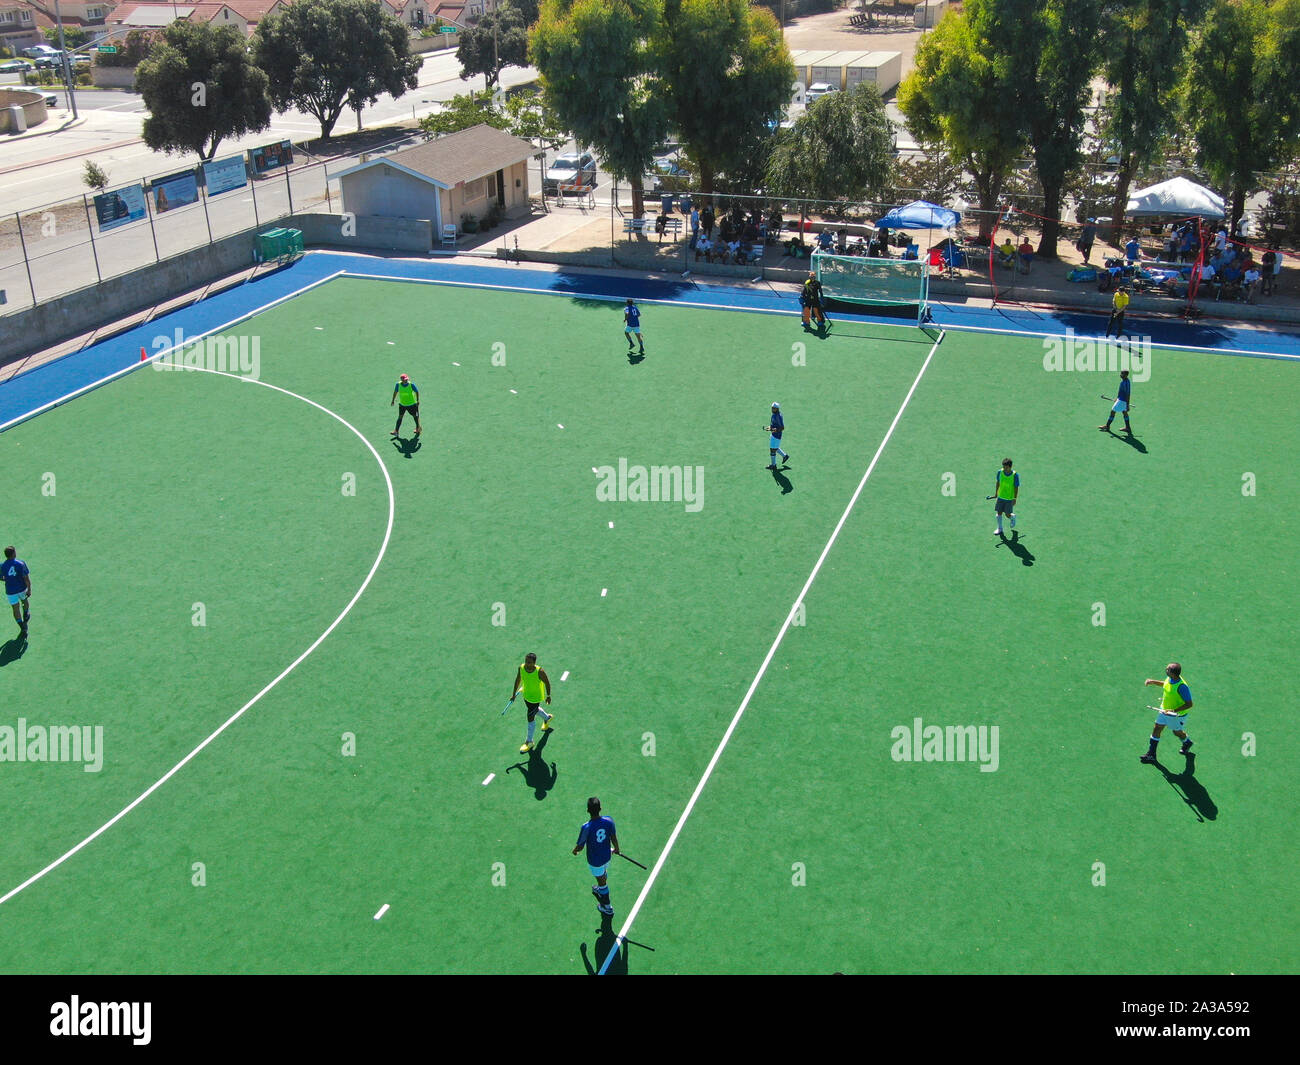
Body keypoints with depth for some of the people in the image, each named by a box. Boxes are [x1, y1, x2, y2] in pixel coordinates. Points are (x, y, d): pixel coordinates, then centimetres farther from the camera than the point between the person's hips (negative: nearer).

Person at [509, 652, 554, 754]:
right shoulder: (521, 668, -19)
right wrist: (514, 694, 4)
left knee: (530, 718, 3)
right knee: (535, 710, 31)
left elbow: (547, 682, -16)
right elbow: (518, 680, -2)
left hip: (536, 698, -6)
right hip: (526, 695, 6)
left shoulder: (539, 671, -32)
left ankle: (529, 742, 24)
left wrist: (548, 696, -5)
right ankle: (547, 718, 64)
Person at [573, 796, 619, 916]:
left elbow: (580, 846, -20)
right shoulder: (609, 821, -22)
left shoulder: (586, 828, -34)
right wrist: (617, 849, 15)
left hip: (594, 861, -4)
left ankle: (607, 907, 38)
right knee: (604, 874, 34)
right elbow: (614, 838, -5)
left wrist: (575, 850, 4)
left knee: (602, 882, 17)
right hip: (606, 856, 4)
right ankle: (600, 890, 64)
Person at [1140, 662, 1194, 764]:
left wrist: (1174, 710, -34)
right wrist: (1153, 682, 3)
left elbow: (1189, 704, -28)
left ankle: (1187, 742, 53)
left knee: (1177, 732, 18)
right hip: (1165, 710, 7)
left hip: (1177, 714, -7)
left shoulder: (1182, 687, -35)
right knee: (1157, 729, 8)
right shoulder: (1169, 678, -13)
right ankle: (1151, 755, 16)